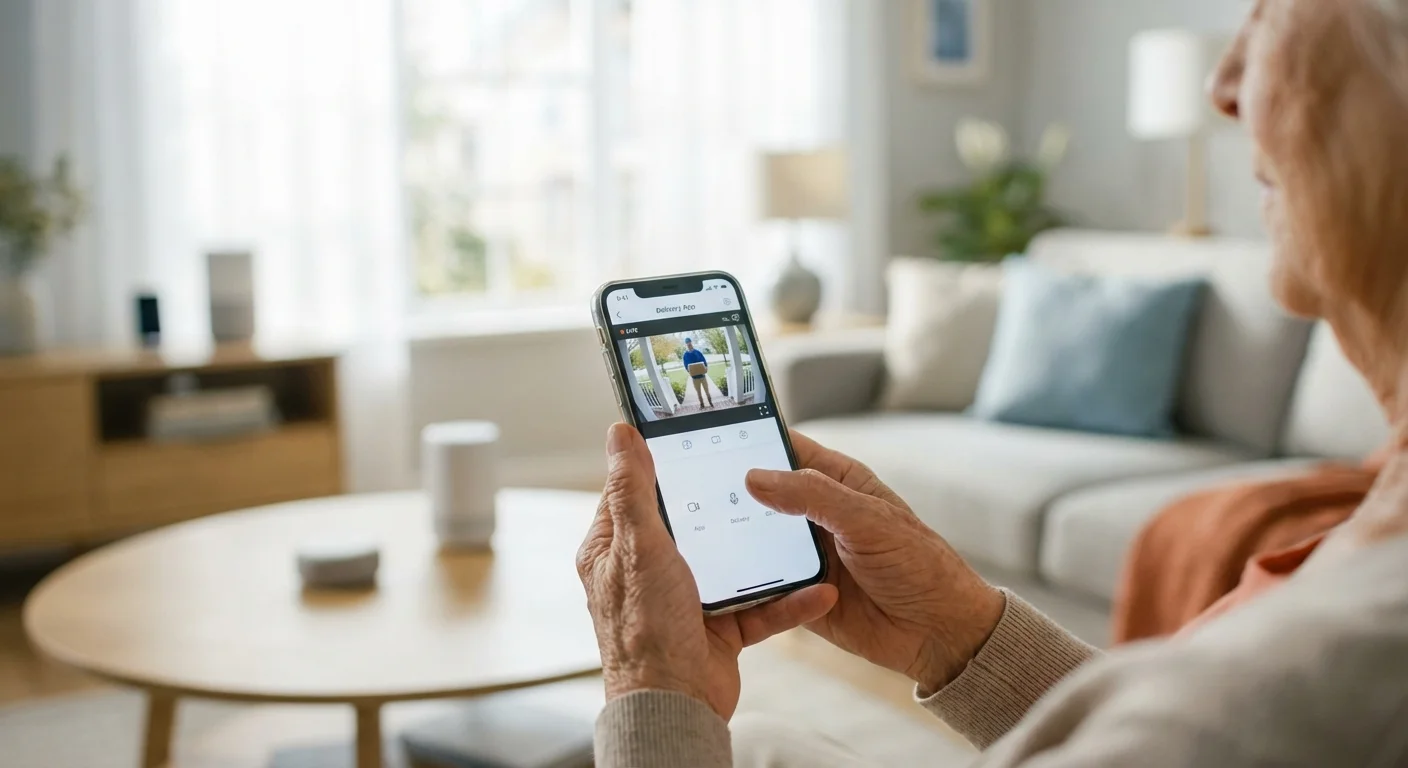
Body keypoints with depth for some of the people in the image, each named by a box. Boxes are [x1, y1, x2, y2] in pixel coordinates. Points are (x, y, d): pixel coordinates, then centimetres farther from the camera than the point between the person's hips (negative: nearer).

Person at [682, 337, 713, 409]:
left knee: (706, 390, 7)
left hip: (702, 375, 0)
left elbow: (704, 362, 1)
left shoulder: (698, 352, -2)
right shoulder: (686, 355, -2)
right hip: (694, 376, 0)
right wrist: (689, 372, -18)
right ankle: (701, 404, 22)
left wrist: (706, 368, -18)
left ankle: (710, 403, 21)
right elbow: (686, 366, 1)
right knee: (698, 391, 9)